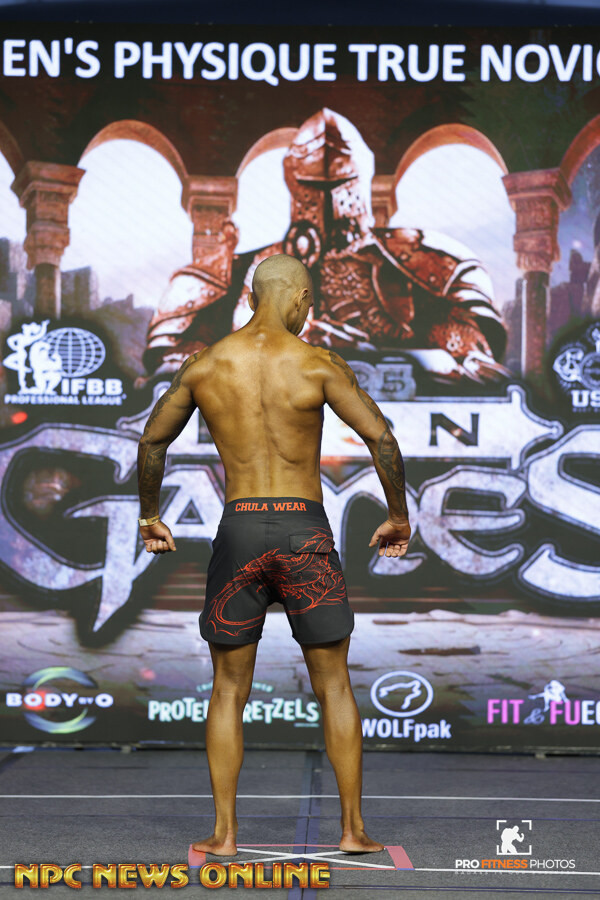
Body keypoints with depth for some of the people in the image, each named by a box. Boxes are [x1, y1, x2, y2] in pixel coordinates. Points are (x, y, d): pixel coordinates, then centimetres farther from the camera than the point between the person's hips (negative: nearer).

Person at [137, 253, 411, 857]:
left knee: (229, 690, 11)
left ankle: (224, 832, 9)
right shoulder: (317, 364, -5)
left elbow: (152, 441, 13)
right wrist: (399, 517, 3)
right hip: (305, 532, -1)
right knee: (334, 687, 9)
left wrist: (149, 515, 28)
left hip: (238, 533, 2)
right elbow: (381, 438, -10)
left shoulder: (204, 366, 3)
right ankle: (352, 828, 10)